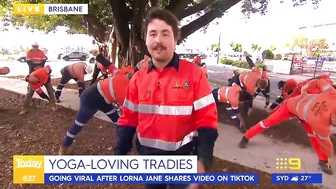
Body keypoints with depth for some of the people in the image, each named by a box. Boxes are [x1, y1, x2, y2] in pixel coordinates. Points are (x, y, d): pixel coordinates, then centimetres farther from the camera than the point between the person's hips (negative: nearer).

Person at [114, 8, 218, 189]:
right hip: (147, 155, 4)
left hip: (182, 157, -3)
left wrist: (202, 161, -22)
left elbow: (207, 119, -14)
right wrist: (119, 153, -2)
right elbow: (128, 119, 2)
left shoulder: (194, 73, -14)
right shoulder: (138, 78, -3)